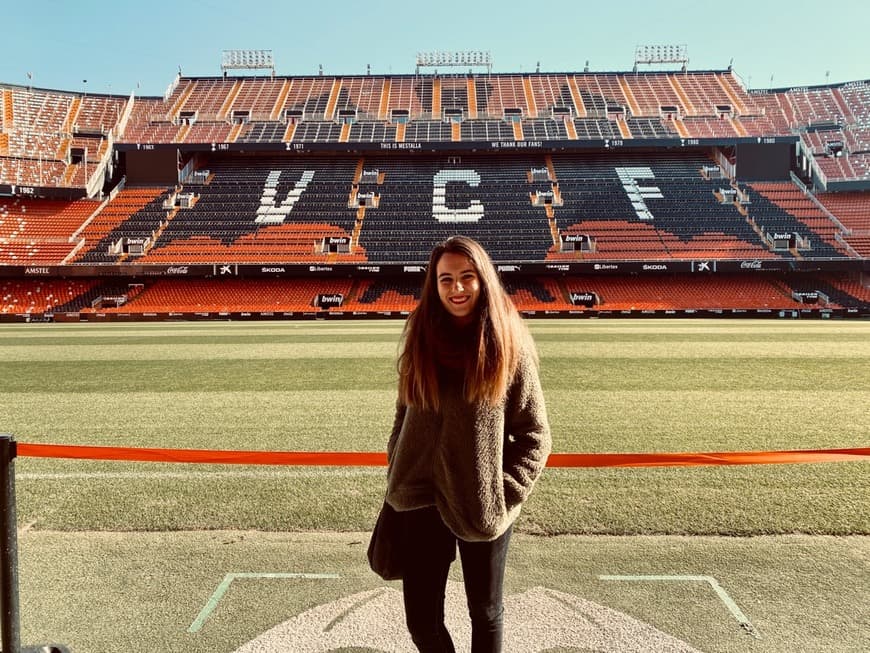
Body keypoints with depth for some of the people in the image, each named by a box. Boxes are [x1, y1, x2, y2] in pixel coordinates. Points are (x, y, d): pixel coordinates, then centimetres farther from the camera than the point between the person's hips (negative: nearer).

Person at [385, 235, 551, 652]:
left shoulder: (509, 345, -10)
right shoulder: (420, 339, -2)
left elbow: (535, 435, -5)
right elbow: (403, 416, 8)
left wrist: (504, 494, -12)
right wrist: (397, 481, 5)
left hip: (483, 508, -2)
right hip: (424, 504, 2)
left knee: (485, 614, 18)